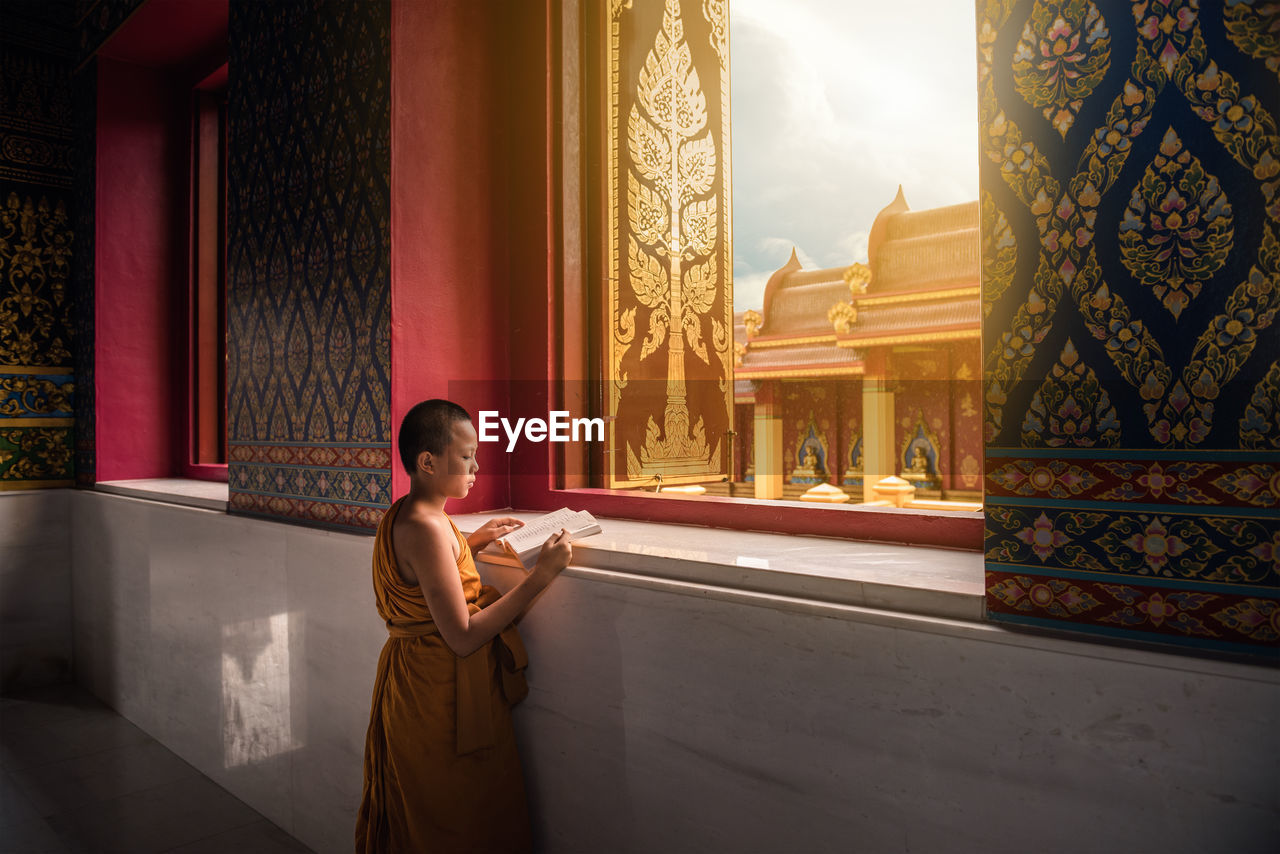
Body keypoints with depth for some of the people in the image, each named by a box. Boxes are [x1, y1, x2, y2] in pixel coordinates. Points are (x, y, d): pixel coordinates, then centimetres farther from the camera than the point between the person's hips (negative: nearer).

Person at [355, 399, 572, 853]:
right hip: (441, 692, -10)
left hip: (410, 682, 10)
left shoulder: (403, 516, 5)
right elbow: (463, 637, -27)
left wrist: (471, 542, 12)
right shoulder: (426, 527, -26)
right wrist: (540, 575, -26)